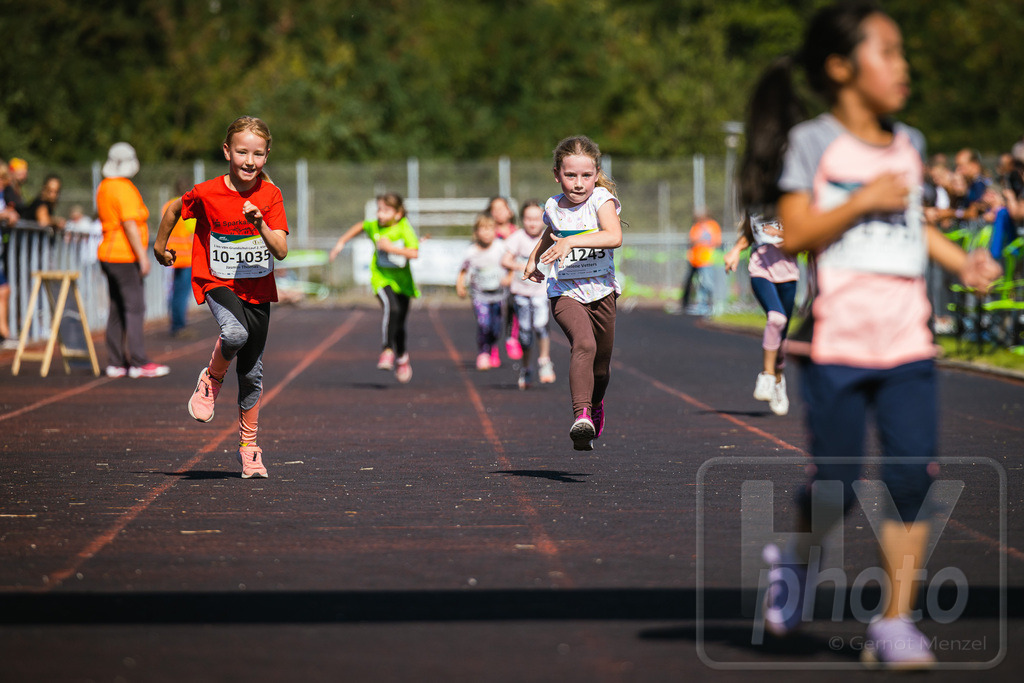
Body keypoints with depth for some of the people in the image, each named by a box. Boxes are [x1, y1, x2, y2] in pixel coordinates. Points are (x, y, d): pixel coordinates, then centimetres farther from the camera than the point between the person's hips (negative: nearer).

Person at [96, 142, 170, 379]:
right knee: (134, 308, -8)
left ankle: (115, 363, 12)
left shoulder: (104, 187, 13)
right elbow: (129, 225, -20)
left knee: (117, 310, 11)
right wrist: (142, 256, -18)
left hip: (108, 254, 10)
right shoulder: (123, 189, -15)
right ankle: (138, 362, -10)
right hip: (125, 257, -10)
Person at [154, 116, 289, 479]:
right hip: (217, 282, -3)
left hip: (258, 288, 3)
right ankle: (212, 380, -3)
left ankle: (248, 448, 22)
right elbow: (174, 208, 8)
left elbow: (281, 251, -13)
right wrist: (160, 244, 20)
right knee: (234, 334, -35)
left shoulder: (270, 195, -8)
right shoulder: (206, 194, -13)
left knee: (251, 373, 7)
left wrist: (261, 225, -29)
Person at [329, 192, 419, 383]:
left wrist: (390, 247, -28)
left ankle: (402, 359, 35)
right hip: (381, 276, 0)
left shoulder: (404, 228, -16)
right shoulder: (374, 227, -6)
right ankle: (387, 351, -24)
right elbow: (361, 226, 19)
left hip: (402, 279, 0)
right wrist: (341, 242, 21)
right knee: (391, 308, -30)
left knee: (399, 325, 8)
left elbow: (414, 253, -28)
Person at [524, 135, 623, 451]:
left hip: (600, 291, 0)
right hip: (565, 293, 0)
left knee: (601, 364, 13)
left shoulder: (601, 199, -9)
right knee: (583, 344, -28)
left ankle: (596, 404, 47)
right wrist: (533, 259, 23)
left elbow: (614, 236, -28)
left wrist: (572, 241, -35)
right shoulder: (553, 207, 3)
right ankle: (581, 415, -39)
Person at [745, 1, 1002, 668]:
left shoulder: (909, 144, 14)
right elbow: (793, 235, -11)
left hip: (908, 343, 5)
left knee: (914, 478, -6)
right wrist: (862, 201, -17)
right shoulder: (813, 143, -4)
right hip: (837, 344, -5)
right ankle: (796, 556, 33)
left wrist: (963, 260, 15)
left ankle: (895, 621, 1)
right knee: (837, 489, 0)